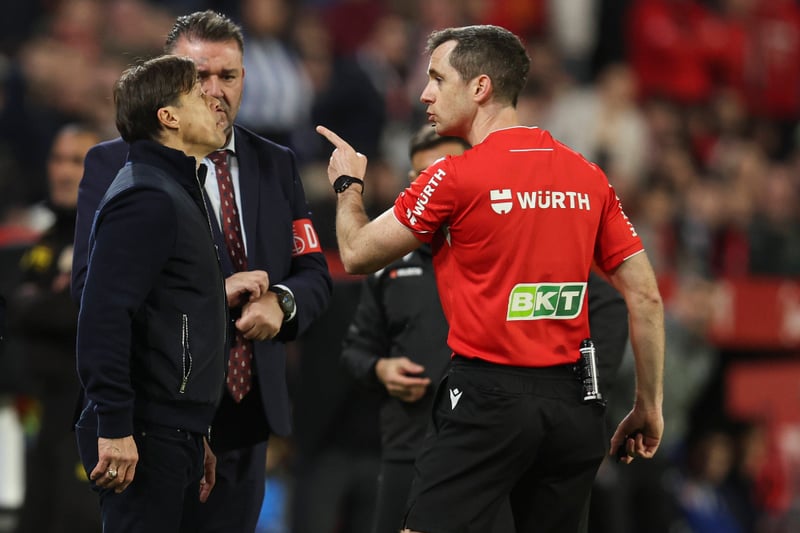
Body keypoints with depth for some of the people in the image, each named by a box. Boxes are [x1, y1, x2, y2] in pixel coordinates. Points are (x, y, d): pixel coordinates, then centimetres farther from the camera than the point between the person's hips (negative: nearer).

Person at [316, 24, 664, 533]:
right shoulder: (588, 177, 8)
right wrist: (649, 406, 15)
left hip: (487, 398, -6)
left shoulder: (455, 177, -8)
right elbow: (646, 297, 8)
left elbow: (357, 254, 3)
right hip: (573, 404, 6)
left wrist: (348, 183, 22)